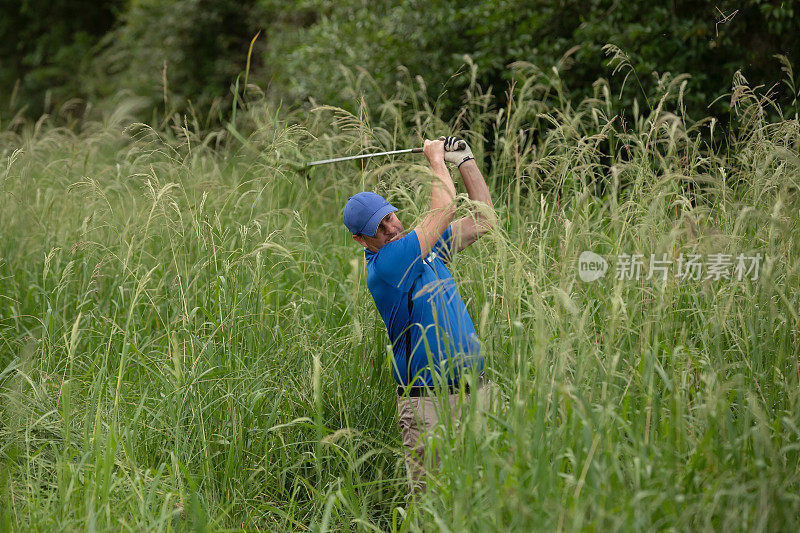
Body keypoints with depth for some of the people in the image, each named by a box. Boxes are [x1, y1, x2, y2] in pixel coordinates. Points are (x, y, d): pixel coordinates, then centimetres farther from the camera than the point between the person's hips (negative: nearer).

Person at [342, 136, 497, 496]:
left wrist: (466, 162, 15)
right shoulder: (383, 267, -14)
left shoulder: (429, 246, 12)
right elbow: (445, 207, -12)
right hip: (428, 402, -7)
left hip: (476, 389, 7)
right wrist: (436, 159, 4)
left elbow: (483, 220, 20)